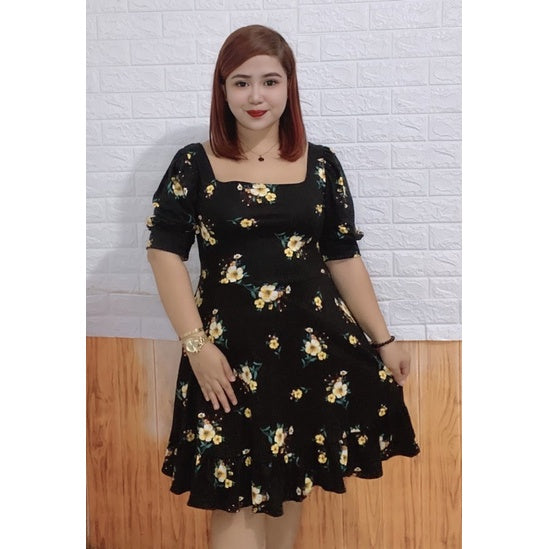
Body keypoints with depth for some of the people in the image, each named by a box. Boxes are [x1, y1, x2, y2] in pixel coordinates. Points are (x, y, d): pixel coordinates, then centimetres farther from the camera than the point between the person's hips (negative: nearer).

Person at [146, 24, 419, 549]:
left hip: (312, 341, 2)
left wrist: (383, 339, 6)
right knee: (233, 492, 3)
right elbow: (165, 252, -2)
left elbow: (344, 257, 7)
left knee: (292, 481, 12)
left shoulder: (321, 164, 4)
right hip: (229, 348, -2)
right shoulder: (194, 165, -1)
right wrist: (197, 345, -10)